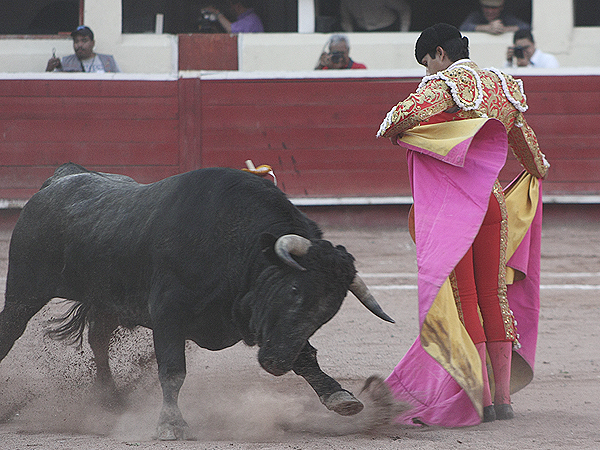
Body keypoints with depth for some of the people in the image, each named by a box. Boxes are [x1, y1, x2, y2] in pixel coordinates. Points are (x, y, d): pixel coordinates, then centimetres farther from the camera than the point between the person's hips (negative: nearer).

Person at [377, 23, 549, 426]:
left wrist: (393, 133, 0)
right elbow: (523, 137, 30)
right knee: (494, 296, 12)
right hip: (493, 200, 6)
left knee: (462, 299, -1)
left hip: (450, 204, -6)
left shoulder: (443, 85, -9)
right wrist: (537, 168, 49)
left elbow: (398, 120, -25)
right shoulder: (501, 86, 12)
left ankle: (480, 400, -3)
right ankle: (503, 398, 14)